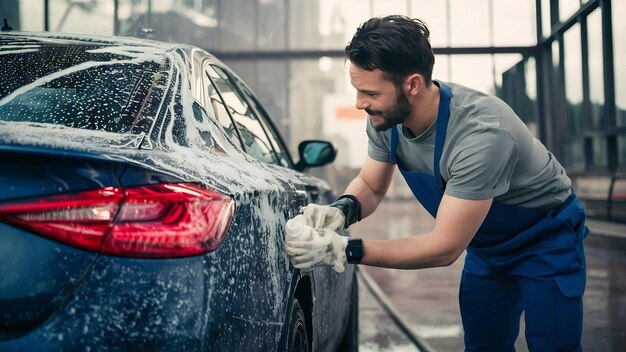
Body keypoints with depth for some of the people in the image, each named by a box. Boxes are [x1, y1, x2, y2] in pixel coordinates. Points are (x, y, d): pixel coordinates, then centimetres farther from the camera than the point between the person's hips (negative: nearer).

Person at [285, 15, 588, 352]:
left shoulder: (480, 134, -39)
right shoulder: (386, 119, -18)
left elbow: (445, 248, -35)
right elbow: (370, 186, -1)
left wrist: (343, 250, -38)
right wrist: (343, 208, -26)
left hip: (547, 239, -6)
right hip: (487, 242, 6)